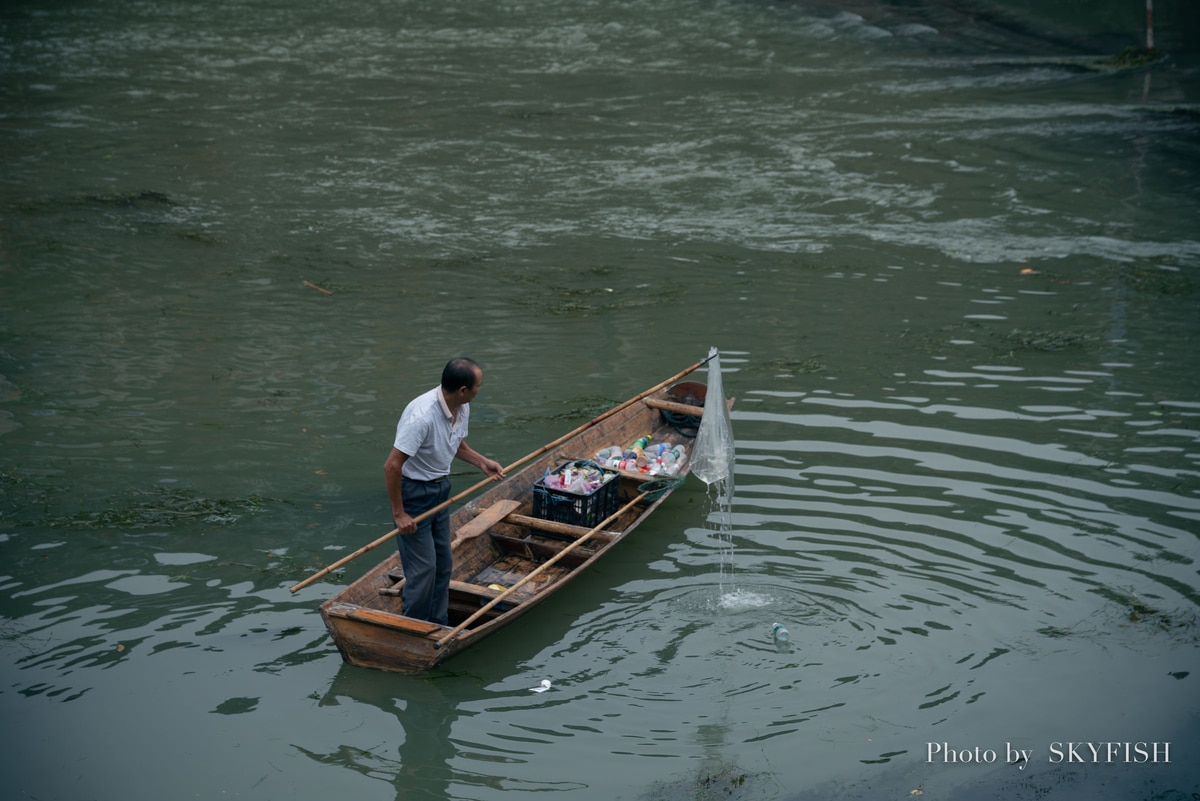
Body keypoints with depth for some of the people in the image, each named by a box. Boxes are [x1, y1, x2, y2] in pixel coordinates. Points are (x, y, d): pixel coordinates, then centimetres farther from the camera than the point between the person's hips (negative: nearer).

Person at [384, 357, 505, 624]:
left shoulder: (462, 408, -5)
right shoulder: (422, 416, -32)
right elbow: (392, 466, -29)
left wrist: (482, 462, -2)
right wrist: (399, 514, -23)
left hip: (440, 489, 9)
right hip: (414, 492, -9)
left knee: (443, 563, 16)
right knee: (423, 568, -3)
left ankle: (438, 627, 30)